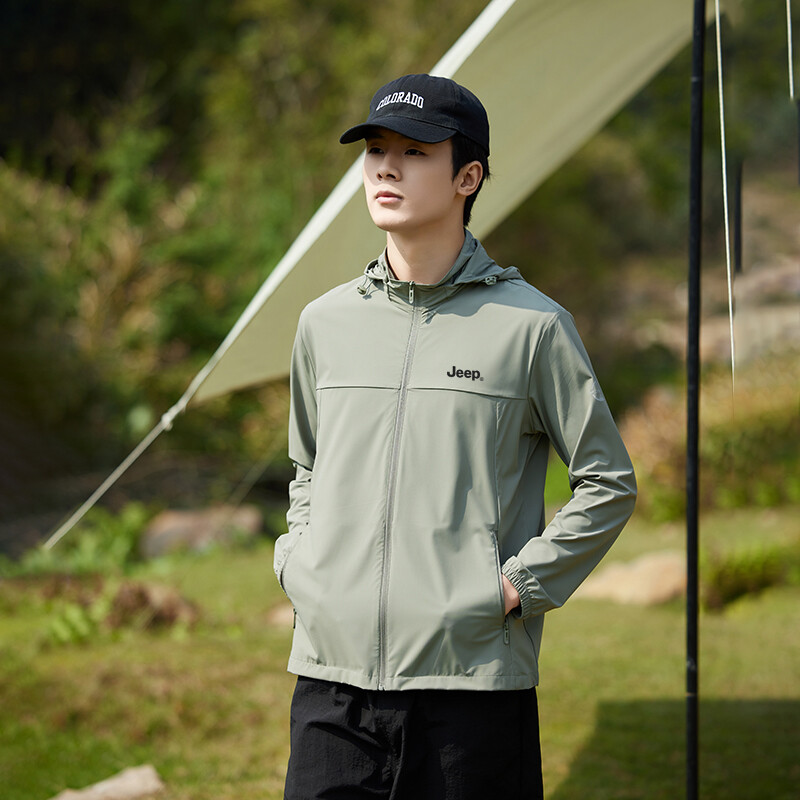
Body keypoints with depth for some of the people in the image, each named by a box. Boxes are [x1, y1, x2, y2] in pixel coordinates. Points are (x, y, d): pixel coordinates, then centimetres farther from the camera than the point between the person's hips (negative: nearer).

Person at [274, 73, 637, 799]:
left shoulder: (530, 325, -1)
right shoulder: (325, 322, 12)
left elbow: (609, 483, 3)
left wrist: (520, 584, -5)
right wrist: (295, 564, 11)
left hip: (475, 683, -3)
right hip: (332, 677, 3)